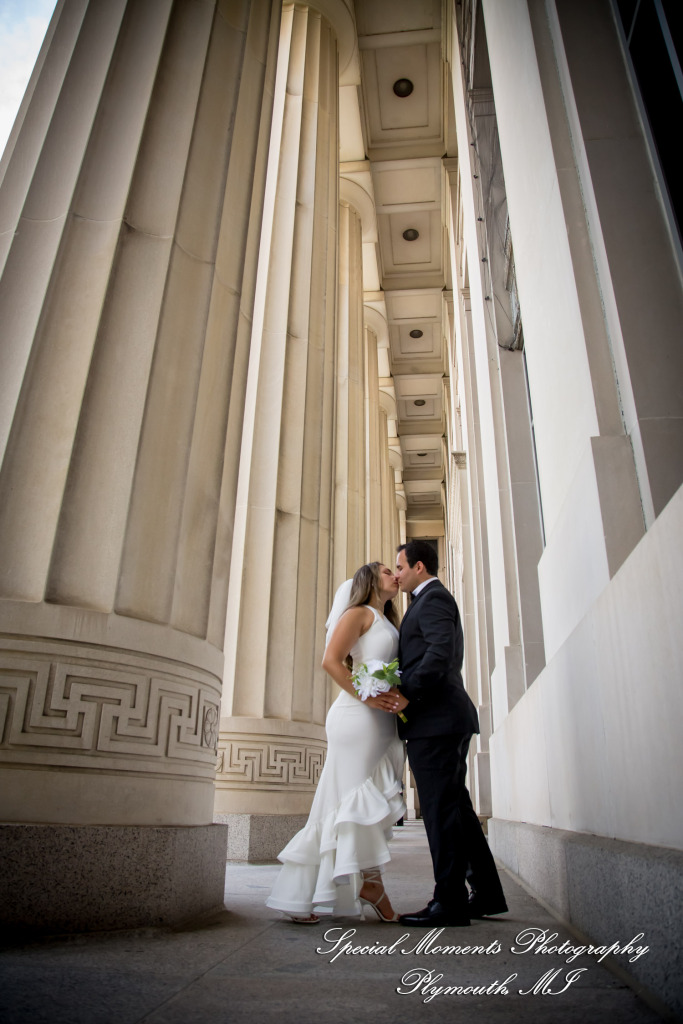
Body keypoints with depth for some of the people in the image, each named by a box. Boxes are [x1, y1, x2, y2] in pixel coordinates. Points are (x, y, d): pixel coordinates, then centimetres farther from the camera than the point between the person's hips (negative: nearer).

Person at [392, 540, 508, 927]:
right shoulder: (434, 599, 23)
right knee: (456, 808, 14)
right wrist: (409, 692, 15)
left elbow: (440, 651, -23)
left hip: (434, 720, -10)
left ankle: (449, 902, 3)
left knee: (441, 809, -4)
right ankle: (486, 894, 21)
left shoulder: (433, 598, -8)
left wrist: (408, 693, -23)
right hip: (445, 720, 10)